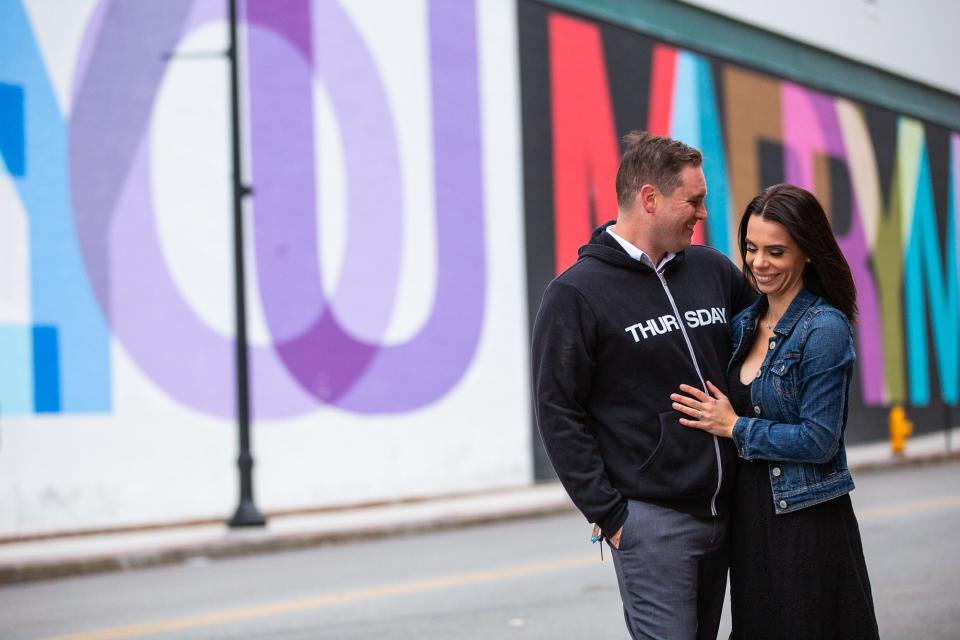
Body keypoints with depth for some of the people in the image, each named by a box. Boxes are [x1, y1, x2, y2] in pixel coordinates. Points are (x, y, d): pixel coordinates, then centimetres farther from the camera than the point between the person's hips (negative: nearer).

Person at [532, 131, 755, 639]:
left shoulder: (712, 270, 9)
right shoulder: (576, 293, -8)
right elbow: (559, 415, -9)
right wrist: (608, 514, -11)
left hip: (721, 512, 6)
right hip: (650, 517, -6)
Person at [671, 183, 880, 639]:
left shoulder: (824, 328, -13)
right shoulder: (746, 324, 9)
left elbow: (819, 440, -16)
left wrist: (735, 428, -11)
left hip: (807, 524, -7)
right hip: (748, 514, 7)